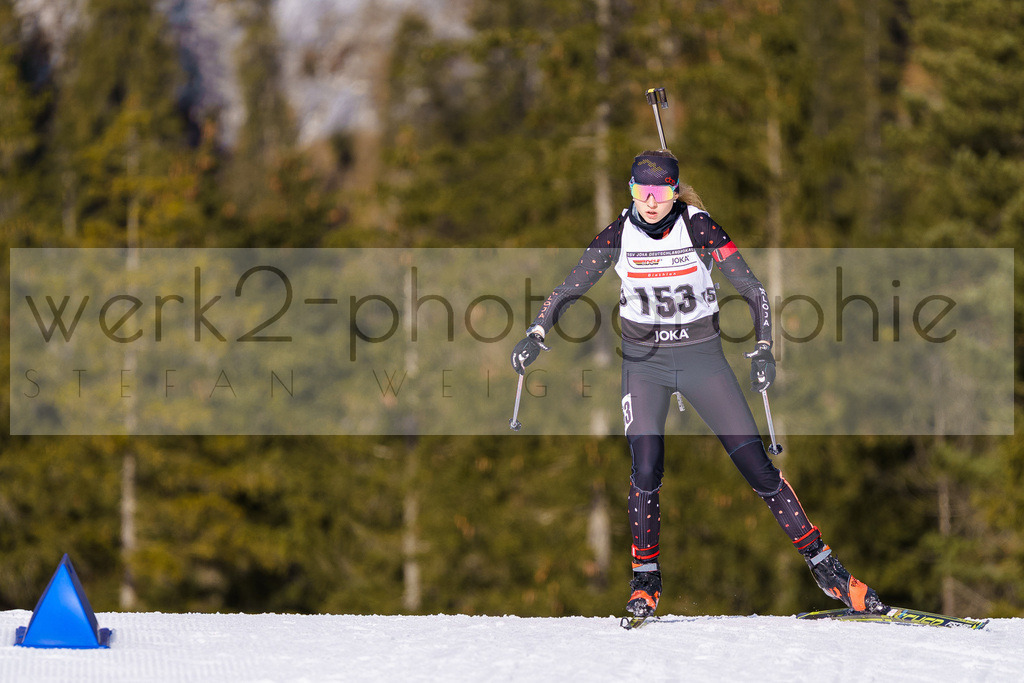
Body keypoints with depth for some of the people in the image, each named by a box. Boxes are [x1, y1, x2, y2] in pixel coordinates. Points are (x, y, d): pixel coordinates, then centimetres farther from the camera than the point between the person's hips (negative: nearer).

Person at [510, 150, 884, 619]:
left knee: (757, 466, -5)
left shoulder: (699, 229, -14)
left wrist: (763, 348, -22)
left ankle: (823, 565, 6)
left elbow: (752, 290, -10)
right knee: (646, 469, -17)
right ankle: (645, 581, 1)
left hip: (702, 357, -1)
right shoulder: (618, 235, -8)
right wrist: (536, 335, -15)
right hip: (643, 361, 1)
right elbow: (569, 290, -1)